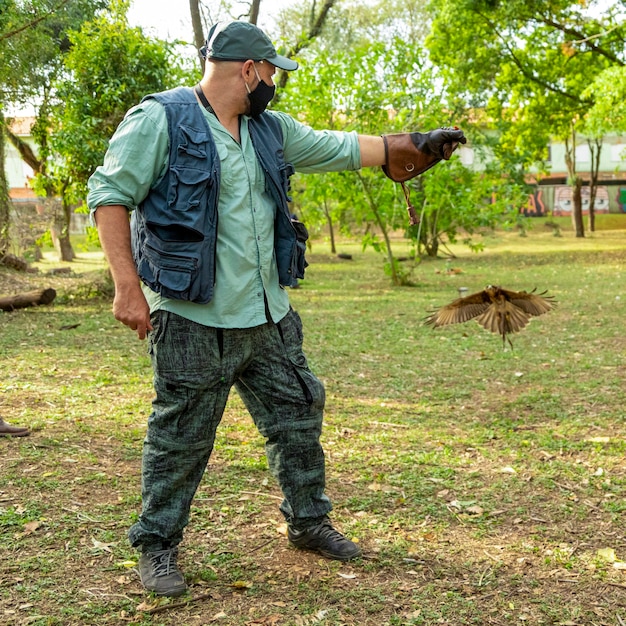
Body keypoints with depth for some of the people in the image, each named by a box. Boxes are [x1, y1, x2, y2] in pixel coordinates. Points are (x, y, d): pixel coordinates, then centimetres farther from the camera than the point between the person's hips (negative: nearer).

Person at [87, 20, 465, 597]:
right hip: (193, 321, -7)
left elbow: (342, 149, 19)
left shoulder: (271, 131, 11)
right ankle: (157, 547, 22)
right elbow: (110, 195, -10)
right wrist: (127, 286, -17)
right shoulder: (160, 120, -9)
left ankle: (310, 523, 34)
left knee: (298, 423, 15)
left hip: (268, 317, 7)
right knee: (181, 441, 3)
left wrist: (416, 145, 19)